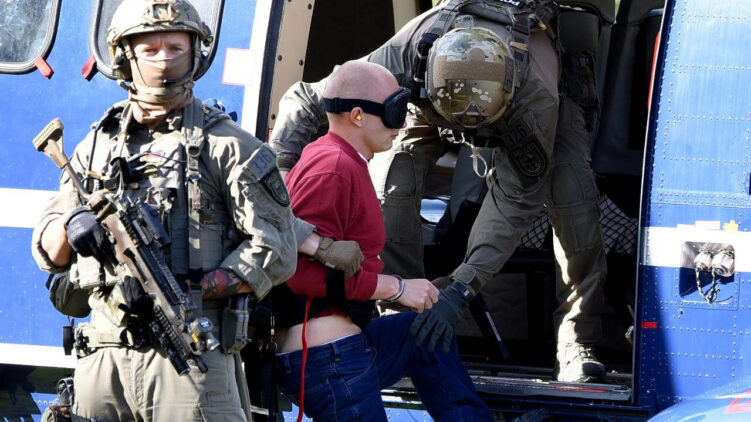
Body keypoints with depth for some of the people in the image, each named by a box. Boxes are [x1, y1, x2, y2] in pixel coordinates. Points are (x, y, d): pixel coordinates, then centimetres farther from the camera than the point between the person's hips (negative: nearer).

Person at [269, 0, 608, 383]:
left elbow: (515, 204, -43)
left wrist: (459, 290, -51)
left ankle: (576, 346, -13)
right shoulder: (402, 59, -45)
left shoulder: (535, 98, -48)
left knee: (571, 196, -24)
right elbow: (302, 100, -34)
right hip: (428, 99, 2)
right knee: (387, 186, -23)